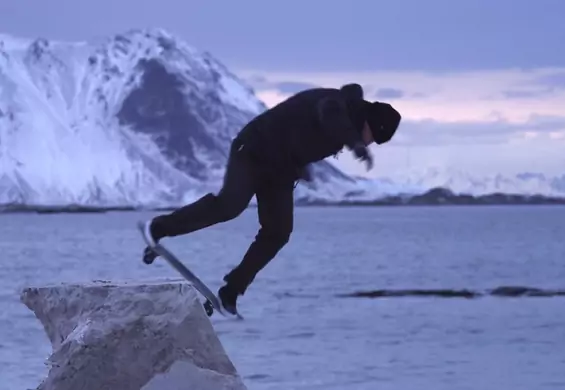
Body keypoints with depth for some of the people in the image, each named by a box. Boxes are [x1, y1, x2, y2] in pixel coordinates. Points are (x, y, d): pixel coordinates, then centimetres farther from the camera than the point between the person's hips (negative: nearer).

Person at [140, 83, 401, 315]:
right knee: (230, 205, -27)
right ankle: (159, 228, -13)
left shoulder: (348, 117, 7)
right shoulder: (338, 103, -21)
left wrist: (299, 165, 20)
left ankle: (230, 292, 4)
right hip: (254, 152, -9)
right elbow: (329, 114, -49)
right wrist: (355, 144, -60)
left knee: (277, 233, -3)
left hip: (281, 170, 9)